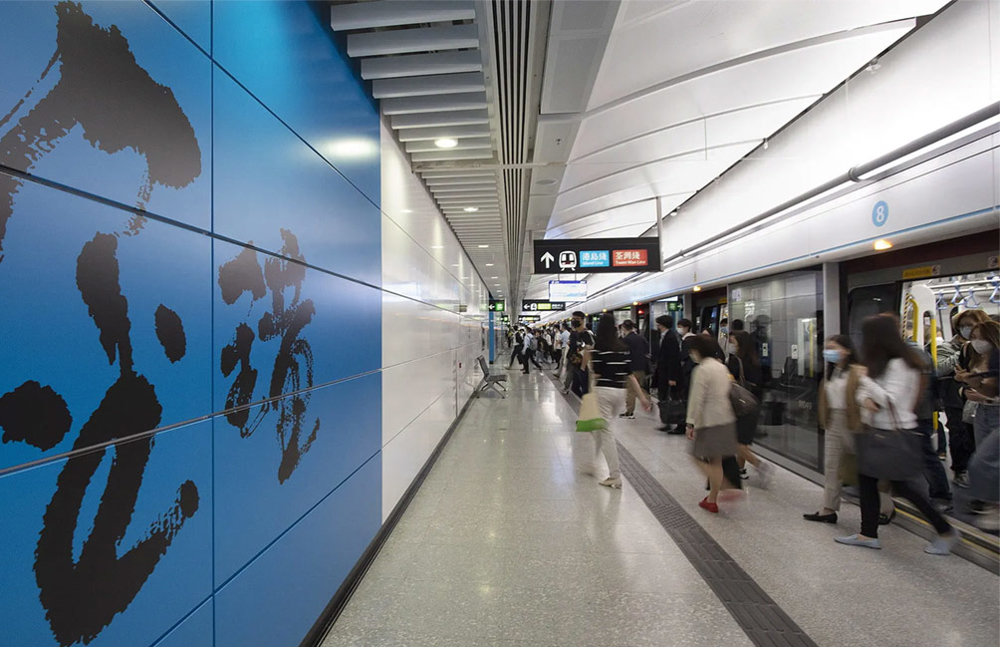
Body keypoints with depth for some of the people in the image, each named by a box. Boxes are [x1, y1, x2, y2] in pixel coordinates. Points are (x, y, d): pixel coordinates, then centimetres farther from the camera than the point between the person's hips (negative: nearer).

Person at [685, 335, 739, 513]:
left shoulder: (702, 370, -14)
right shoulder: (721, 367, 11)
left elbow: (697, 400, -16)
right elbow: (725, 393, 17)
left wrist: (691, 423, -12)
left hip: (710, 421, -8)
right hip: (726, 418, 8)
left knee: (698, 457, 2)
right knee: (715, 460, 14)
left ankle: (727, 487, -7)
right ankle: (712, 499, 22)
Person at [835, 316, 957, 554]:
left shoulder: (899, 364, -17)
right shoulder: (880, 363, 10)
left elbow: (890, 400, -22)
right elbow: (862, 392, 13)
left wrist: (865, 378, -14)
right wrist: (864, 399, -9)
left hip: (896, 434, -9)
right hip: (876, 431, 9)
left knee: (901, 486, 3)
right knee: (866, 479, 9)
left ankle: (945, 531, 23)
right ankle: (868, 534, 17)